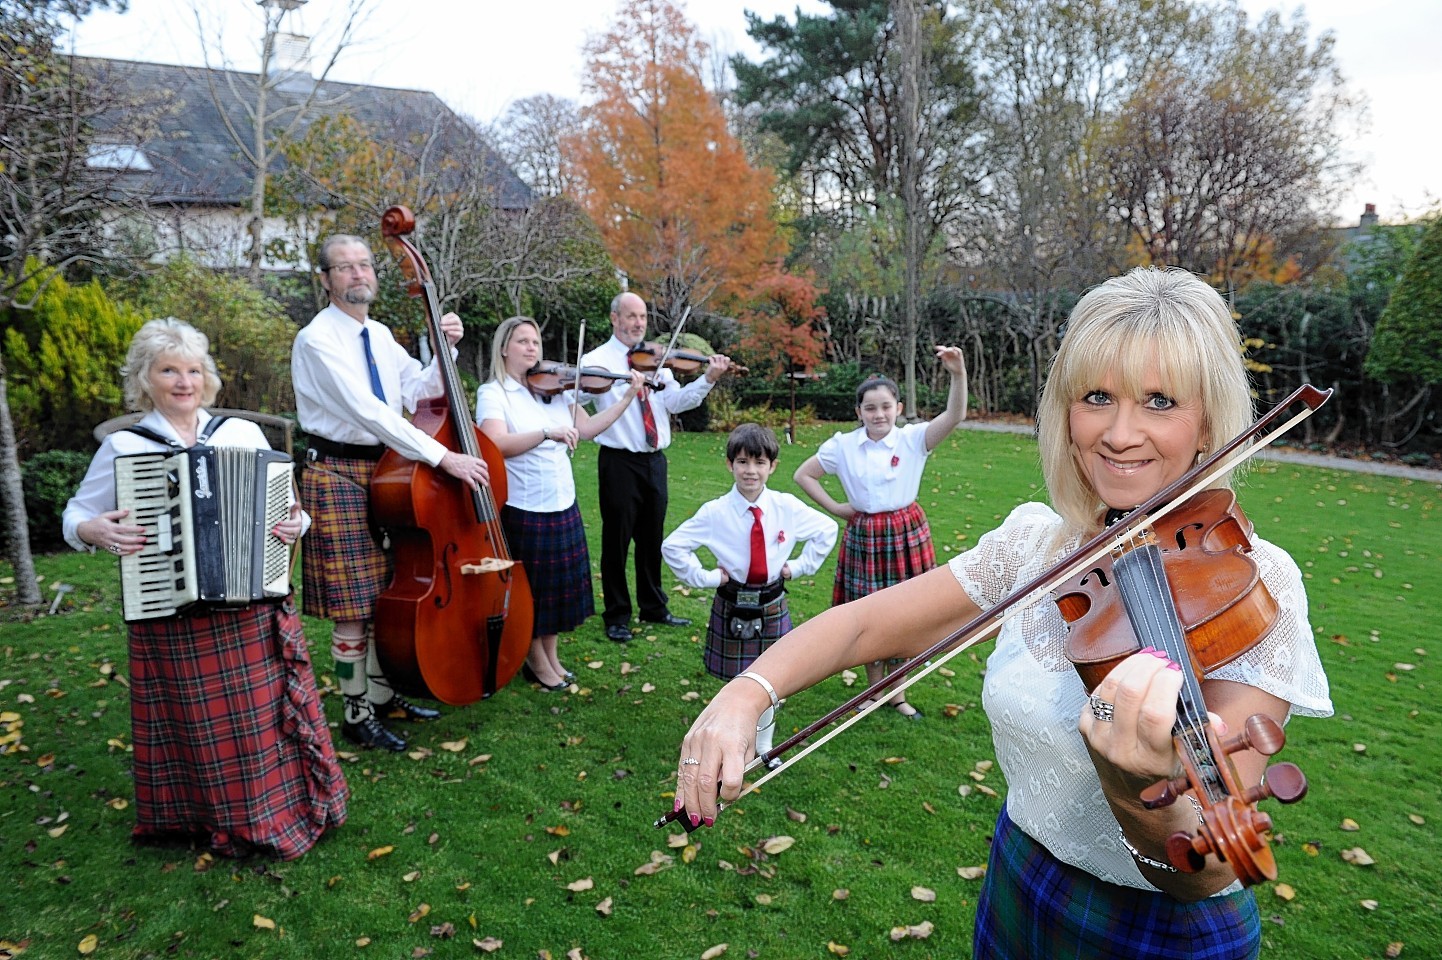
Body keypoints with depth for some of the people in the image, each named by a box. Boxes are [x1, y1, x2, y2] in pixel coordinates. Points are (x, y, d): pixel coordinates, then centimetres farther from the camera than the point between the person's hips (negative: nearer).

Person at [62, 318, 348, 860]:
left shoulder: (243, 433, 7)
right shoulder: (122, 447, 3)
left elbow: (282, 504, 13)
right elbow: (76, 514, 12)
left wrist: (295, 523, -8)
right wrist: (94, 531, -10)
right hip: (170, 617, -1)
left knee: (265, 714, 6)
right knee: (199, 728, 7)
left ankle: (284, 808, 25)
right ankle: (223, 820, 27)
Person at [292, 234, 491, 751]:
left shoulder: (380, 335, 11)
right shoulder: (317, 339, -14)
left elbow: (419, 393, 8)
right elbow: (366, 411, -26)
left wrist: (444, 350, -8)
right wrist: (442, 455, -30)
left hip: (384, 470, 8)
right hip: (338, 476, -8)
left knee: (387, 593, 15)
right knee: (353, 608, -1)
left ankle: (382, 695, 30)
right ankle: (356, 716, 14)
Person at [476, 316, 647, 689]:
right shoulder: (493, 393, -8)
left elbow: (587, 428, 7)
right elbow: (497, 444, -24)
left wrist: (628, 397, 2)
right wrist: (546, 432, -35)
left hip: (562, 505, 6)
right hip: (521, 509, -5)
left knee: (559, 586, 16)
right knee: (530, 588, 8)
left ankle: (550, 655, 34)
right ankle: (537, 661, 28)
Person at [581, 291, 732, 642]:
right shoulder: (597, 359, -2)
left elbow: (675, 401, -1)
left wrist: (708, 379, -16)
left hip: (654, 460, 5)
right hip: (619, 461, -5)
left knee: (652, 537, 15)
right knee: (617, 540, 3)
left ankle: (653, 607, 29)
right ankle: (617, 616, 16)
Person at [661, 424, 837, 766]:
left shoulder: (787, 507, -8)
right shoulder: (715, 512, -14)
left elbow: (827, 529, 6)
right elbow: (672, 546, -11)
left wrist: (799, 566, 0)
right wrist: (706, 577, -12)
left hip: (773, 605, 2)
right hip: (732, 606, -2)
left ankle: (764, 745, 34)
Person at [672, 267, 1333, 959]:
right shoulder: (1034, 541, -8)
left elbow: (1211, 870, -28)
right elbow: (864, 624, -7)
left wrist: (1142, 797, -51)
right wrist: (745, 693, -24)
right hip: (1018, 890, 4)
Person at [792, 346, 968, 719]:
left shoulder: (913, 439, -6)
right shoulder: (843, 446, -3)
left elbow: (954, 416, -21)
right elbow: (803, 475, 6)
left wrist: (958, 375, -36)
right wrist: (834, 507, 0)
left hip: (907, 534, 0)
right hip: (864, 536, 1)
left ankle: (897, 693, 28)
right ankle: (874, 691, 30)